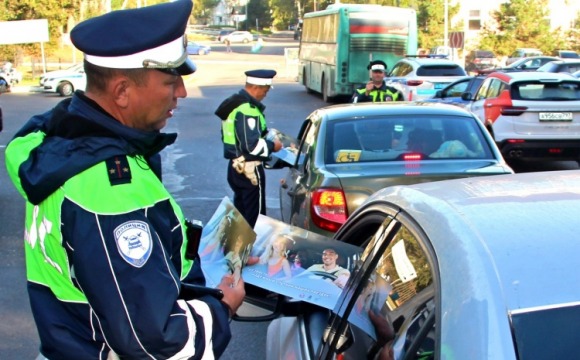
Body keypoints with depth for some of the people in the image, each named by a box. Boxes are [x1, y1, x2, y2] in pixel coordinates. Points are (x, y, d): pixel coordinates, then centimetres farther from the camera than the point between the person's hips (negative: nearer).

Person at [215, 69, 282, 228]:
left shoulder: (234, 103, 11)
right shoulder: (248, 110, -22)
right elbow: (251, 145, -26)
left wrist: (263, 134, 16)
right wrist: (272, 145, -11)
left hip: (235, 165, 10)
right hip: (249, 169, -10)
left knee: (241, 210, 20)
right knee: (254, 214, 0)